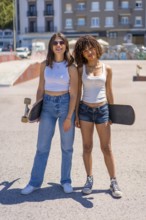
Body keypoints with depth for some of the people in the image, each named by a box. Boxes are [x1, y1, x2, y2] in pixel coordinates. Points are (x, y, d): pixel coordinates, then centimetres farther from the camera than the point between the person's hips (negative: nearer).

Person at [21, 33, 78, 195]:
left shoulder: (71, 67, -6)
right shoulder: (45, 65, 3)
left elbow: (74, 94, -8)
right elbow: (40, 89, 7)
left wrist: (69, 117, -12)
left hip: (65, 104, -2)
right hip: (47, 105, 2)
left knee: (67, 147, 8)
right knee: (42, 147, 6)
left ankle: (66, 181, 24)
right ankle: (35, 182, 18)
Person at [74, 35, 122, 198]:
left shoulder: (107, 69, 2)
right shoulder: (81, 69, 1)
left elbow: (109, 92, 8)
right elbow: (78, 93, 3)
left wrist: (112, 113, 8)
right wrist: (76, 115, 0)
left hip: (102, 110, 0)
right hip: (85, 110, 1)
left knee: (106, 148, 3)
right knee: (87, 147, 7)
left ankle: (113, 182, 14)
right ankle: (89, 179, 22)